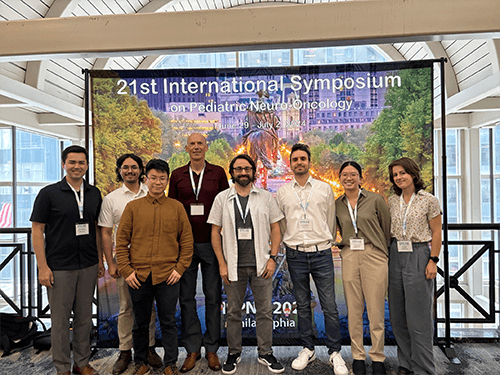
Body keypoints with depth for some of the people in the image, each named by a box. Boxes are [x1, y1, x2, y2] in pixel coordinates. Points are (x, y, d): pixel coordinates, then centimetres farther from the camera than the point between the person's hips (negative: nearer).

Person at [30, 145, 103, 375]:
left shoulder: (94, 194, 6)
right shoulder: (48, 194, -6)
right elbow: (37, 231, -6)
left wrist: (100, 259, 9)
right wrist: (43, 267, -11)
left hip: (88, 266, 4)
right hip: (59, 267, -3)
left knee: (84, 317, 14)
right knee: (60, 319, 8)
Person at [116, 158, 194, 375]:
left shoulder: (177, 207, 3)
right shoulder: (133, 207, 3)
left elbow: (187, 241, 4)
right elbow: (121, 241, 3)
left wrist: (180, 268, -2)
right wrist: (126, 270, -2)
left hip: (168, 276, 0)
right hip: (138, 276, 1)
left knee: (168, 322, 9)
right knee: (140, 323, 15)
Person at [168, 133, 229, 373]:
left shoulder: (218, 173, 2)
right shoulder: (177, 175, 6)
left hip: (212, 243, -1)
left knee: (213, 297, 7)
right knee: (186, 297, 9)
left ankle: (211, 349, 23)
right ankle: (192, 349, 25)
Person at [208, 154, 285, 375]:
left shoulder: (266, 197, 4)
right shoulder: (222, 198, 2)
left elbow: (275, 229, 4)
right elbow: (215, 233, 2)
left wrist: (272, 258, -4)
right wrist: (222, 263, -3)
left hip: (261, 264, 0)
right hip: (233, 265, 0)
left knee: (265, 310, 8)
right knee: (233, 312, 12)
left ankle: (265, 353, 25)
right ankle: (234, 353, 29)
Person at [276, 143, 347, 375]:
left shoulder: (324, 188, 4)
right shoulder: (282, 192, 6)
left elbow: (331, 220, 11)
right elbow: (279, 224, 11)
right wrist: (289, 245, 11)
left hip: (321, 253, -1)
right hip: (295, 255, 1)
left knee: (330, 306, 2)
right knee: (302, 305, 12)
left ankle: (335, 353, 19)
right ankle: (308, 349, 28)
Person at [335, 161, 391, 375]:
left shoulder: (375, 200, -1)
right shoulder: (337, 205, 7)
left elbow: (387, 229, 5)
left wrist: (386, 257, 7)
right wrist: (346, 248, 13)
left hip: (374, 257, -2)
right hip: (349, 259, 3)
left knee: (376, 311, 3)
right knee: (353, 311, 8)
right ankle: (358, 356, 22)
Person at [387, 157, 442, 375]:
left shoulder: (429, 200, -4)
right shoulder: (392, 201, 9)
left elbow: (436, 232, -3)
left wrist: (433, 261, -9)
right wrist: (387, 256, 9)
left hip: (419, 255, -5)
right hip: (395, 256, 5)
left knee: (418, 316, -2)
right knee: (397, 316, 11)